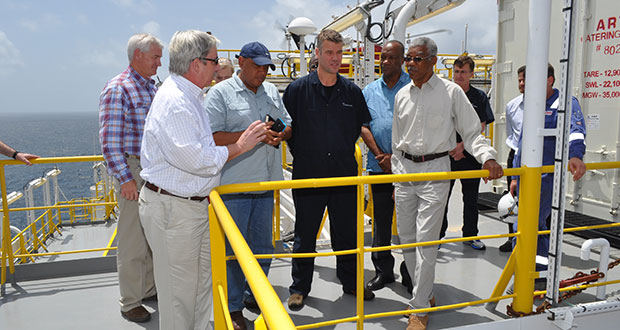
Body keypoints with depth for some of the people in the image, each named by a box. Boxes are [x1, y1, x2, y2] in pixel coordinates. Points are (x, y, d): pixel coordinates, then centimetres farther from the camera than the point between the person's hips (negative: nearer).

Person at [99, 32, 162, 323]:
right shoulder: (118, 89, -13)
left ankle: (149, 288, 33)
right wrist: (125, 178, -18)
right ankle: (130, 302, 18)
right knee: (133, 241, 2)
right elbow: (109, 140, -16)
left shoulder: (153, 88, 12)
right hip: (132, 171, -8)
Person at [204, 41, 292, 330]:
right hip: (234, 185, -6)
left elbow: (288, 124, 19)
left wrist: (281, 134, -5)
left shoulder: (271, 91, 15)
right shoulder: (220, 93, -4)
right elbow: (212, 137, -13)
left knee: (263, 245, 15)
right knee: (233, 248, 2)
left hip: (267, 182, 6)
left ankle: (255, 295, 33)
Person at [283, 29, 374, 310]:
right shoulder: (298, 89, -3)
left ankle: (351, 282, 33)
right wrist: (300, 154, 3)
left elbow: (362, 126, 18)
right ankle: (299, 288, 26)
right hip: (308, 176, -2)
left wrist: (346, 148, 13)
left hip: (345, 176, 2)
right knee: (305, 236, 10)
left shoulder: (352, 91, 5)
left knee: (347, 234, 14)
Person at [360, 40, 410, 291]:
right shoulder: (370, 91, 12)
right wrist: (381, 156, -6)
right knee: (380, 220, 10)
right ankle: (383, 270, 23)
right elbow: (364, 126, 6)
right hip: (378, 166, 4)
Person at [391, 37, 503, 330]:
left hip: (435, 171, -5)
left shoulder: (451, 92, -3)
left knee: (425, 240, -7)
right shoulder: (401, 95, 10)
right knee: (406, 238, 9)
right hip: (405, 170, 5)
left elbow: (472, 133, 0)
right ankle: (424, 292, 29)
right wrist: (396, 180, 14)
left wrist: (488, 157, -19)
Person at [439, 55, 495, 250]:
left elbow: (481, 126, -1)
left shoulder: (479, 97, 4)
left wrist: (462, 145, -12)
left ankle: (470, 235, 24)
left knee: (471, 197, 10)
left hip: (470, 154, 1)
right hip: (446, 154, -1)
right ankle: (438, 234, 17)